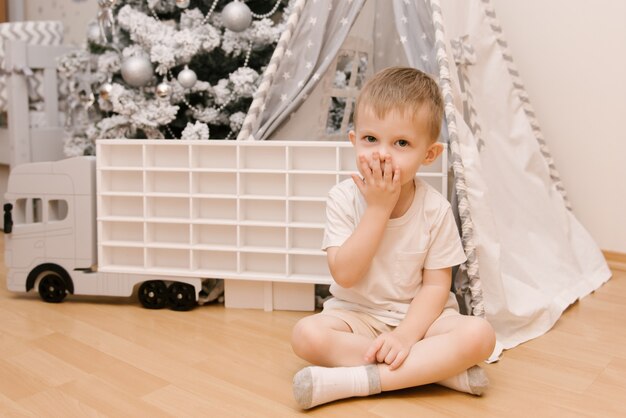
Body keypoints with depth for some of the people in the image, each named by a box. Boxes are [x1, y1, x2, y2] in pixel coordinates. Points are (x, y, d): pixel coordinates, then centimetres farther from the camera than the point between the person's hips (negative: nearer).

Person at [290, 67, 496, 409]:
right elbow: (345, 274, -19)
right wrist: (379, 208, -25)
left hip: (419, 315, 0)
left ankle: (357, 380, -28)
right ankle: (439, 368, -23)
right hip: (356, 314, 1)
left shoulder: (435, 209, -10)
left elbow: (436, 284, -8)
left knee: (479, 335, -27)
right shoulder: (343, 198, -11)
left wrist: (405, 335, -23)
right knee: (306, 334, -29)